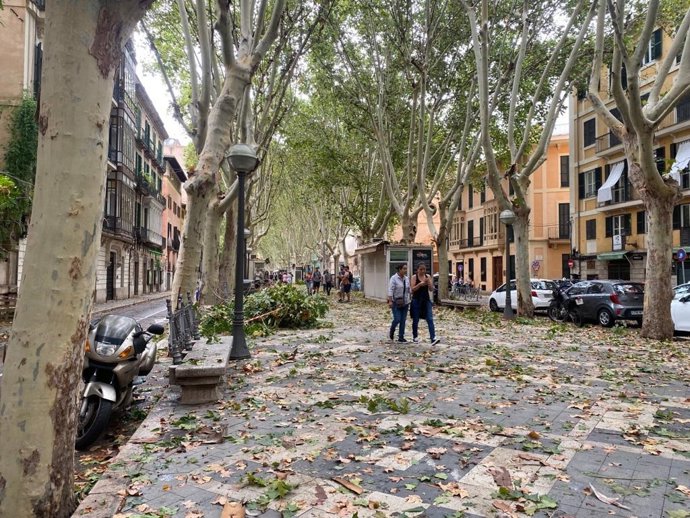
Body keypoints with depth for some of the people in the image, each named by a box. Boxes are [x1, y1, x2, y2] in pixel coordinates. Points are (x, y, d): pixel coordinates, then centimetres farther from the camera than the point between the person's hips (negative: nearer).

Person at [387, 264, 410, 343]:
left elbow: (409, 290, 16)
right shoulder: (394, 278, -9)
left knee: (403, 320, 5)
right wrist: (390, 301, -20)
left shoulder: (406, 278, 9)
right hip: (396, 303, -6)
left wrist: (409, 299, 12)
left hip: (405, 303, 6)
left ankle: (401, 337, 12)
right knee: (397, 319, -10)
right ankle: (391, 332, 18)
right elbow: (390, 290, -14)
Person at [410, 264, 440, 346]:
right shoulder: (414, 277, -3)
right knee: (415, 320, 7)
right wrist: (420, 284, -24)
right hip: (416, 300, -2)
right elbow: (412, 289, -11)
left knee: (430, 319, -8)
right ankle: (415, 337, 25)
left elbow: (431, 290, 3)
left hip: (426, 300, 2)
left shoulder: (428, 277, 6)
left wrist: (428, 283, -15)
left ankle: (433, 338, -14)